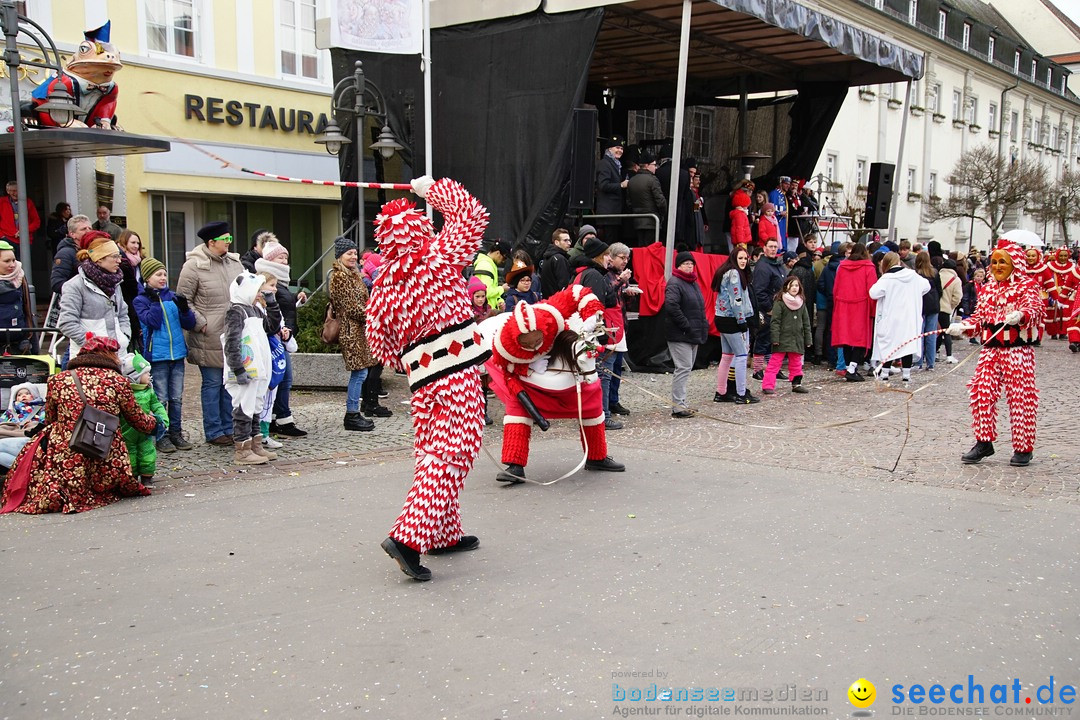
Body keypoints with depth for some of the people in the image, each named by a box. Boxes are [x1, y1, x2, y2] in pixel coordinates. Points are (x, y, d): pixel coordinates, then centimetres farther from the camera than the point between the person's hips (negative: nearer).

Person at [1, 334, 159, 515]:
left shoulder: (58, 381, 1)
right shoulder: (118, 381, -2)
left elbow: (50, 422, 13)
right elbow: (140, 422, 10)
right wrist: (153, 420, 32)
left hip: (64, 466, -1)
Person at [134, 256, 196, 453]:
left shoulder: (172, 297, 9)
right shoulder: (140, 300, -1)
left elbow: (189, 324, 7)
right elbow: (153, 321, -14)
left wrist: (184, 309, -10)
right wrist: (155, 301, -16)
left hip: (177, 354, 4)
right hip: (157, 356, -4)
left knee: (177, 398, 10)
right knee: (160, 399, -1)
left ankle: (176, 433, 19)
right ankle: (161, 436, 7)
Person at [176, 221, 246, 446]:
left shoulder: (235, 262, 10)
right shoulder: (194, 266, -9)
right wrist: (201, 323, -12)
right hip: (210, 339, -6)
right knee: (213, 383, 1)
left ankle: (229, 429, 23)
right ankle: (214, 432, 11)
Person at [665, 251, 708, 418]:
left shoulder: (693, 283, 18)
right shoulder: (674, 283, -12)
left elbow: (700, 307, 26)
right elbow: (671, 306, -25)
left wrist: (703, 327, 13)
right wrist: (686, 325, -21)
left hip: (694, 335, 10)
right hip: (680, 335, -9)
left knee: (686, 368, 12)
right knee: (683, 368, -10)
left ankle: (681, 403, 19)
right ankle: (678, 406, -8)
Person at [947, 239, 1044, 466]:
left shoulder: (1027, 285, -1)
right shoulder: (988, 289, 16)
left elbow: (1035, 307, -19)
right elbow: (980, 316, 17)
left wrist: (1020, 315, -41)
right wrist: (963, 326, -3)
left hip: (1018, 350, -5)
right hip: (990, 349, 5)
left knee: (1020, 397, -1)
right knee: (981, 393, 1)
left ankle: (1023, 447, 9)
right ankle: (984, 442, 13)